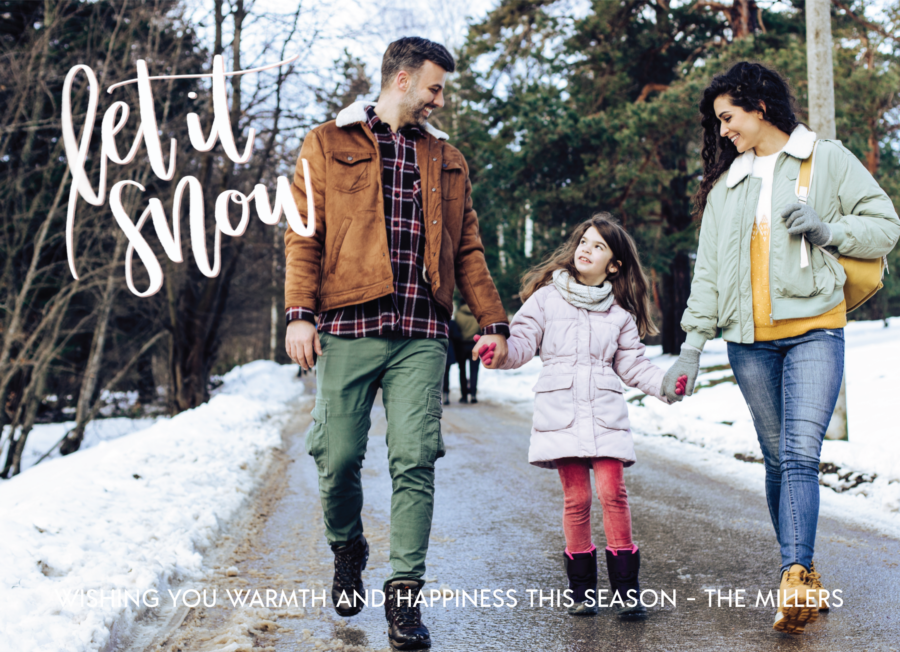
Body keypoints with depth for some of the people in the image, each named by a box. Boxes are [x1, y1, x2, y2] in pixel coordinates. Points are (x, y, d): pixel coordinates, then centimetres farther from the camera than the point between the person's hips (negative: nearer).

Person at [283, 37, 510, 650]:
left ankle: (406, 594, 0)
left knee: (415, 459, -6)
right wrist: (300, 312, -8)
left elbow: (468, 249, 21)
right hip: (347, 326, -2)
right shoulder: (328, 144, 10)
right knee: (339, 457, 1)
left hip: (421, 334, 2)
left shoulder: (447, 159, 21)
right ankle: (348, 553, 29)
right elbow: (304, 235, 3)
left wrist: (493, 321, 14)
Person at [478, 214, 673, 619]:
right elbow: (521, 341, 1)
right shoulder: (546, 297, 8)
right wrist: (498, 353, -19)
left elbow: (633, 365, 15)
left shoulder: (620, 314, 13)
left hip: (606, 414, 1)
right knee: (576, 497, -3)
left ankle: (624, 587, 1)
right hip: (560, 412, -1)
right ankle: (581, 586, 11)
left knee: (612, 491, -9)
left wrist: (665, 384, -1)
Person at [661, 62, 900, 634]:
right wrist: (693, 345, 8)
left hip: (813, 330, -4)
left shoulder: (826, 160, 7)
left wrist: (827, 230, -11)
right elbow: (708, 270, 15)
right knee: (778, 460, 4)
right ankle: (804, 577, 11)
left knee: (800, 454, -16)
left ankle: (796, 581, -22)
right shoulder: (725, 184, 18)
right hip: (750, 341, 4)